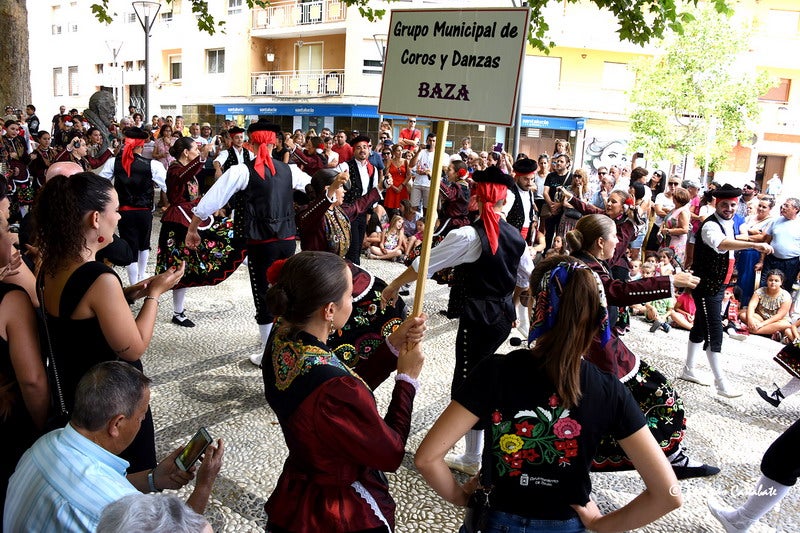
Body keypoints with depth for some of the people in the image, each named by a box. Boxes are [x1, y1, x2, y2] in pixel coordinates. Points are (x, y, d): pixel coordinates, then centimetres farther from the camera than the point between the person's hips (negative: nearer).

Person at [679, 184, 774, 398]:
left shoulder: (728, 224, 10)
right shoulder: (710, 226, -21)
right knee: (714, 333, -7)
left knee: (701, 328, 16)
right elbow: (721, 243, -43)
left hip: (718, 286, 10)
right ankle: (721, 383, -1)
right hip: (706, 286, -10)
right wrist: (754, 245, -55)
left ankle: (688, 370, 27)